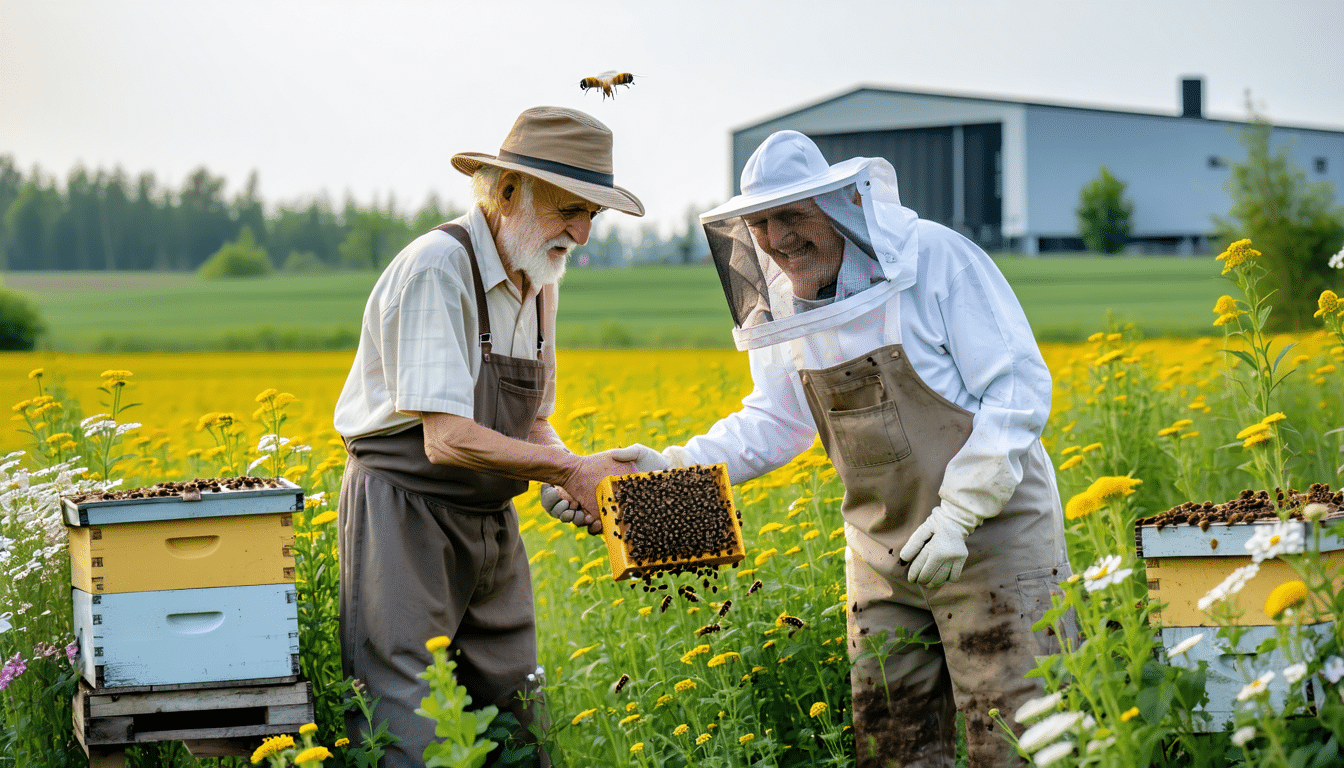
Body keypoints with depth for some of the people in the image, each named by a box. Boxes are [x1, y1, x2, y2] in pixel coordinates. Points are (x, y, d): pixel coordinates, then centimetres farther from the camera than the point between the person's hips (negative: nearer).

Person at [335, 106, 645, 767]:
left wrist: (576, 476, -4)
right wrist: (572, 471, -22)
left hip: (489, 524, 9)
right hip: (407, 516, -8)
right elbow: (447, 439, -26)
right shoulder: (437, 268, -20)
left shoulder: (538, 281, 8)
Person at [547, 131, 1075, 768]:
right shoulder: (783, 306, 3)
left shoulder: (935, 259, -17)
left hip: (993, 531, -6)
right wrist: (667, 468, -4)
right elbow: (775, 424, 12)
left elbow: (1021, 387, -17)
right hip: (884, 551, 6)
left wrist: (957, 513, -23)